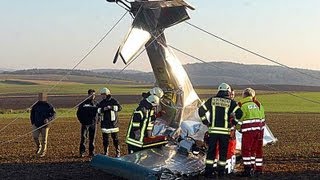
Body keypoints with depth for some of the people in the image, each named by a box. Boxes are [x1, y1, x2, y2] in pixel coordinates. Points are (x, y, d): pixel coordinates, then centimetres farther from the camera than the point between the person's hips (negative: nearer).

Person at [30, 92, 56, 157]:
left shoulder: (48, 106, -5)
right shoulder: (35, 106, 4)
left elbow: (53, 114, -3)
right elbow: (32, 115, 15)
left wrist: (48, 119, -19)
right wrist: (33, 123, 5)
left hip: (45, 125, -2)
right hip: (36, 125, 2)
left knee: (44, 139, 2)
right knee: (35, 136, -9)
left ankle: (43, 151, 19)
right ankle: (38, 146, 19)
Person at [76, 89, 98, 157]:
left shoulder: (95, 103, 8)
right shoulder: (83, 103, -1)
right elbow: (78, 112, 3)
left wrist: (96, 120, 3)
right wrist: (81, 120, -3)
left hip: (93, 123, 3)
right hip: (85, 123, -3)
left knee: (92, 138, 7)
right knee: (83, 138, -5)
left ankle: (91, 152, 14)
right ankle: (82, 152, 0)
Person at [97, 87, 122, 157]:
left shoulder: (114, 101, -1)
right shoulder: (101, 102, 9)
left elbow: (119, 107, -14)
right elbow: (98, 110, -1)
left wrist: (111, 107, -25)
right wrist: (103, 109, -19)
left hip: (113, 122, -3)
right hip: (105, 123, 3)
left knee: (115, 138, 3)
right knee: (105, 138, 5)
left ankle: (118, 152, 12)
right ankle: (106, 152, 15)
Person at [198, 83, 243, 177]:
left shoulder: (212, 100, 4)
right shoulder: (231, 102, -1)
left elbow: (201, 110, 4)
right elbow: (239, 114, -8)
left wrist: (206, 122, 11)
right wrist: (234, 122, 8)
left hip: (213, 130, 1)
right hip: (225, 131, -1)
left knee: (211, 150, 7)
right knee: (223, 151, 9)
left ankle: (208, 171, 7)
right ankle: (221, 171, 14)